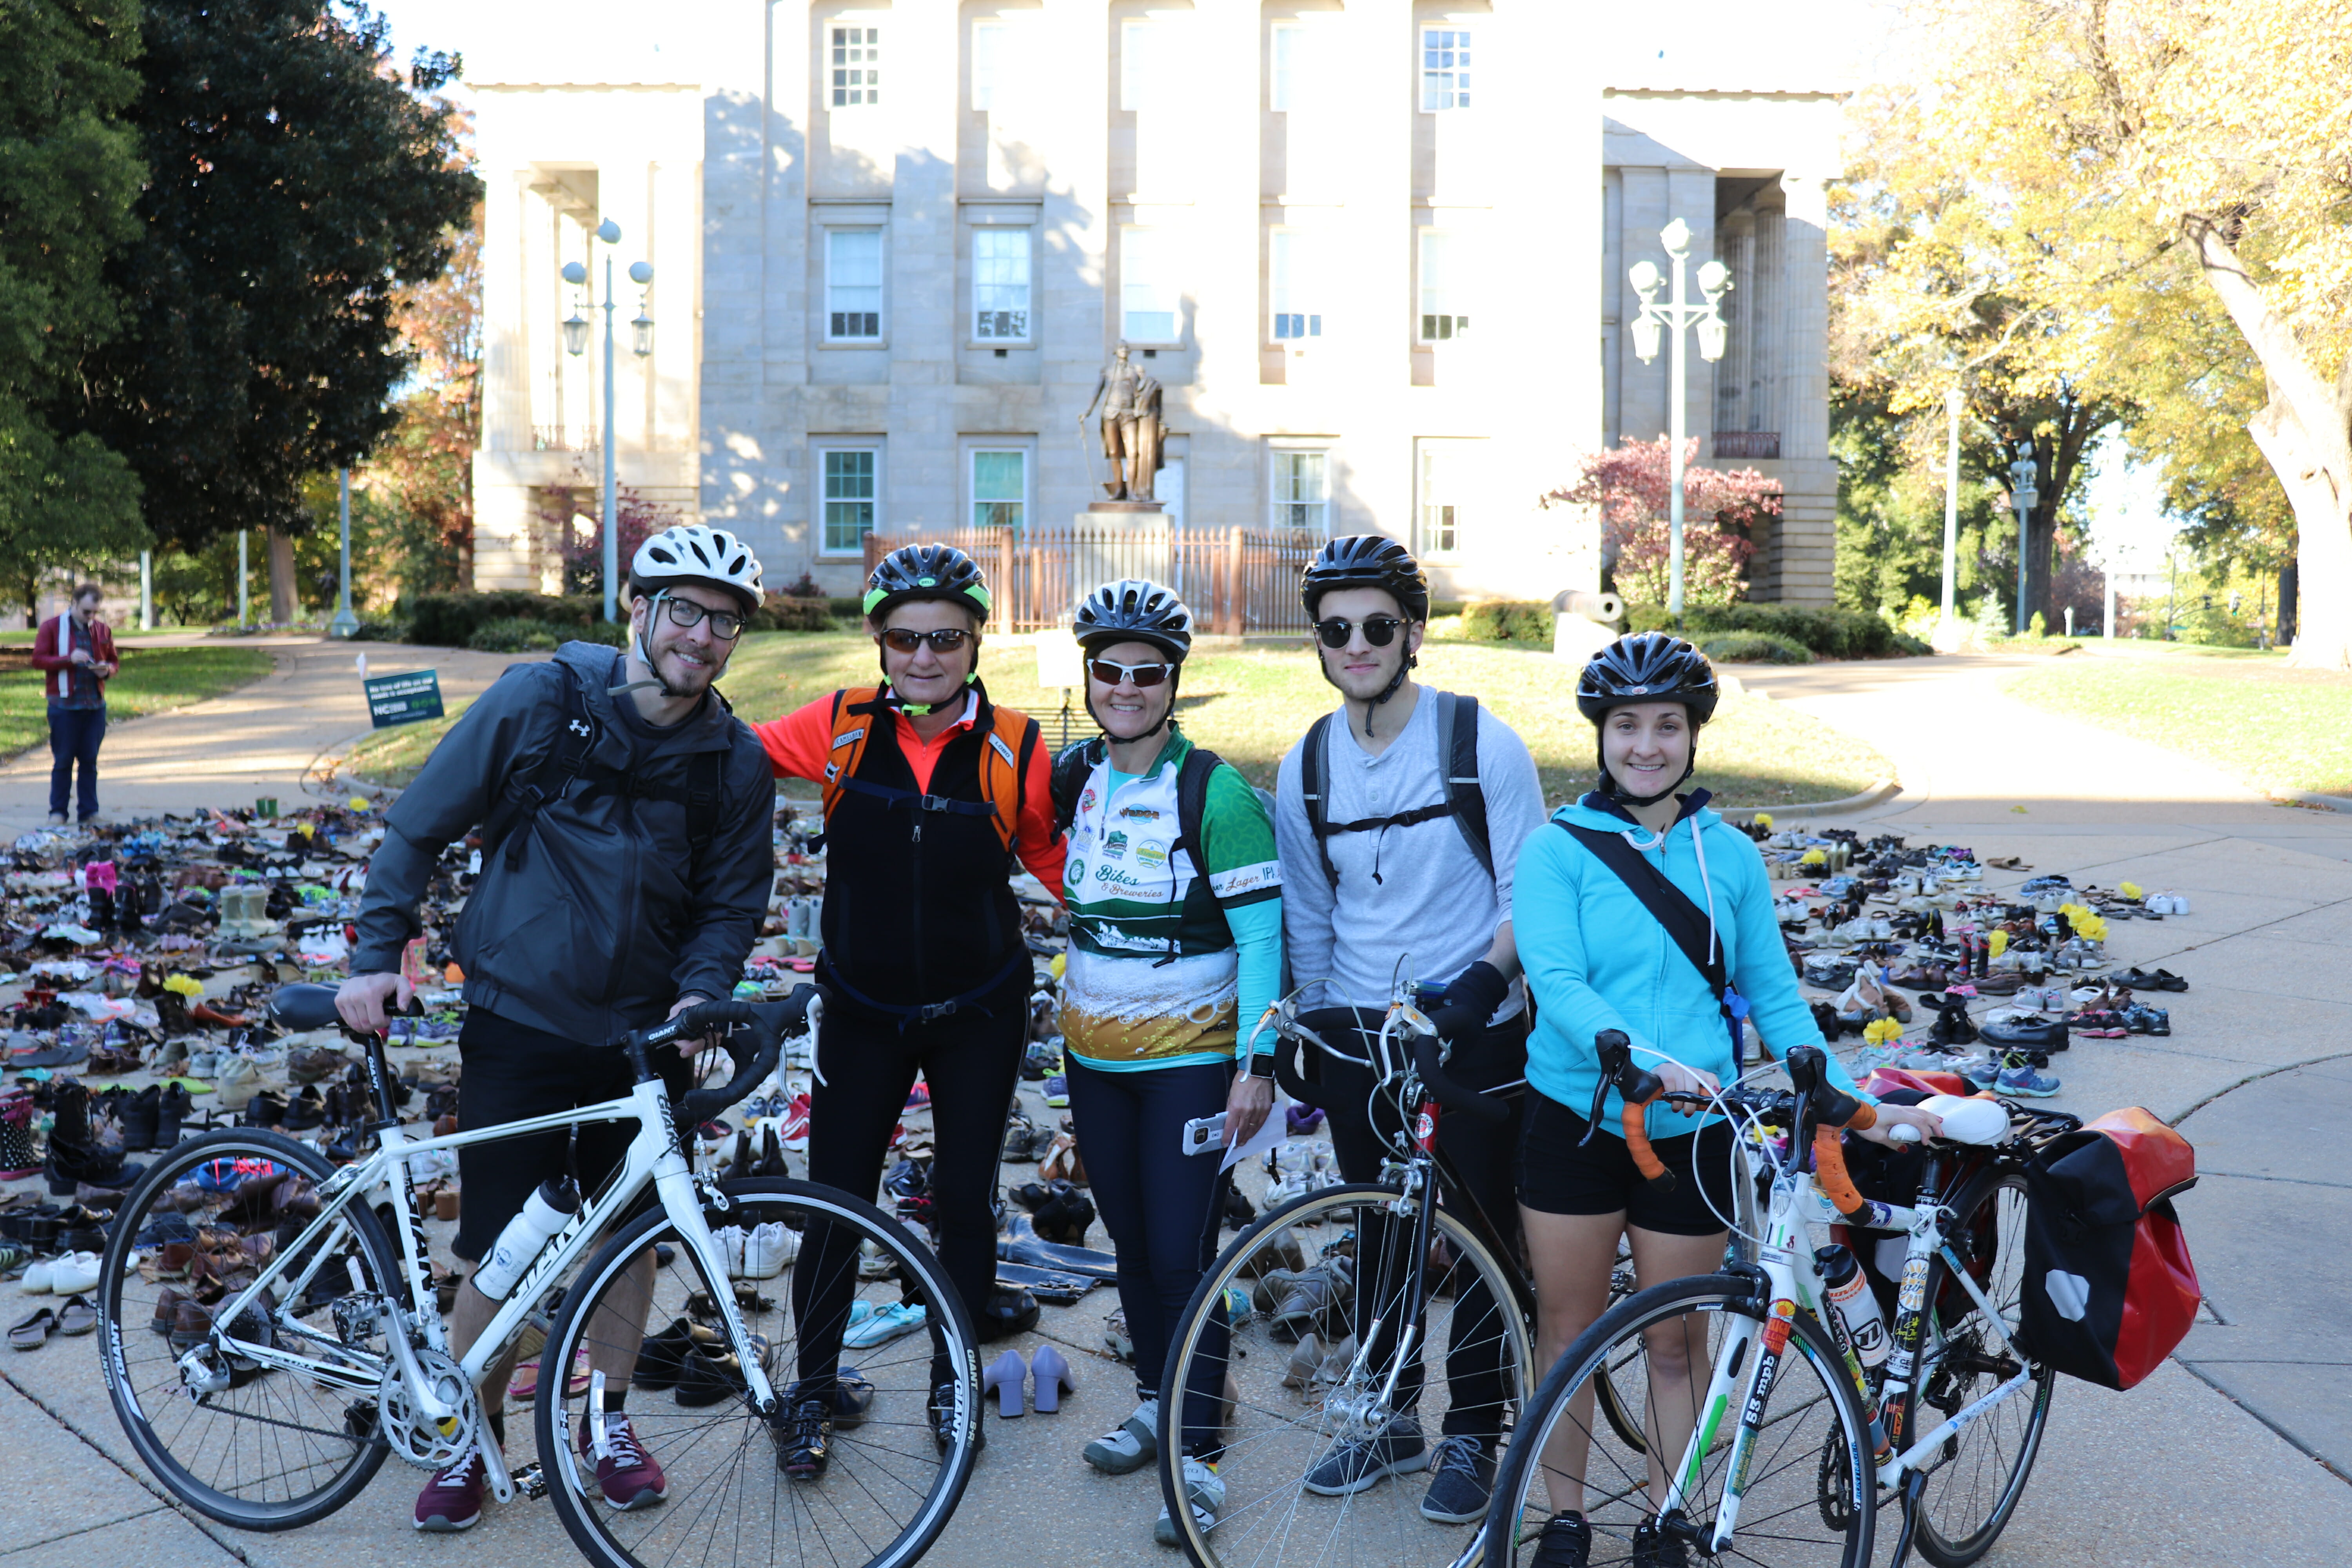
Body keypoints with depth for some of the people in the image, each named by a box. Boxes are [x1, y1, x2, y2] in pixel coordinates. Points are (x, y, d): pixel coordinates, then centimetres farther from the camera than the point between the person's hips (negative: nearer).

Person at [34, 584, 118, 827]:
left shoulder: (103, 630, 10)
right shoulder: (52, 627, 0)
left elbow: (114, 661, 18)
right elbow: (38, 660, -4)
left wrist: (107, 670, -5)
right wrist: (69, 659, -18)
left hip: (95, 705, 3)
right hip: (64, 705, -3)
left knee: (90, 760, 6)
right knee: (63, 761, 1)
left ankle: (89, 812, 11)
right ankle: (58, 812, 9)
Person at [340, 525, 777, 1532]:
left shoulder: (735, 762, -2)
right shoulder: (538, 700, -8)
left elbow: (733, 903, 6)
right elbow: (419, 827, 0)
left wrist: (700, 992, -12)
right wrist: (376, 955, -5)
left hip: (643, 1036, 2)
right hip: (518, 1024, -2)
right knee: (501, 1251, 1)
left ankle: (611, 1423, 33)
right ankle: (473, 1437, 25)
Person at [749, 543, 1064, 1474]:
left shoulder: (1015, 750, -12)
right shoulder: (840, 728, -10)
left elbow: (1057, 864, 0)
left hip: (978, 1013, 0)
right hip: (864, 1012, 1)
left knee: (965, 1201, 10)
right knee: (834, 1205, 5)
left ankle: (952, 1379, 33)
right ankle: (815, 1390, 27)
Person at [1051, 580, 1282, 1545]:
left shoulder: (1212, 791, -12)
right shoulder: (1074, 779, 5)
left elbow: (1261, 933, -13)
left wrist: (1257, 1062, -17)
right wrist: (1070, 1013, 13)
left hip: (1190, 1057, -5)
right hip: (1094, 1055, 6)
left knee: (1183, 1257, -5)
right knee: (1130, 1242, 15)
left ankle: (1199, 1455, 6)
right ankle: (1154, 1401, 33)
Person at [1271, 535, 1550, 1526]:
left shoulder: (1482, 744, -10)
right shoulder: (1306, 767, 2)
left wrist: (1486, 977, -22)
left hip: (1474, 1035, -3)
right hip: (1358, 1035, 4)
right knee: (1379, 1236, 13)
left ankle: (1473, 1435, 23)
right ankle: (1390, 1420, 30)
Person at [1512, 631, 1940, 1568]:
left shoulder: (1730, 856, 5)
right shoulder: (1557, 848, -4)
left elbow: (1773, 995, 9)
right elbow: (1555, 979, -16)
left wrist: (1855, 1104, 1)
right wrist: (1642, 1057, -32)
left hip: (1691, 1131, 2)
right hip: (1574, 1121, -2)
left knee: (1677, 1342, 11)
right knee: (1568, 1330, 10)